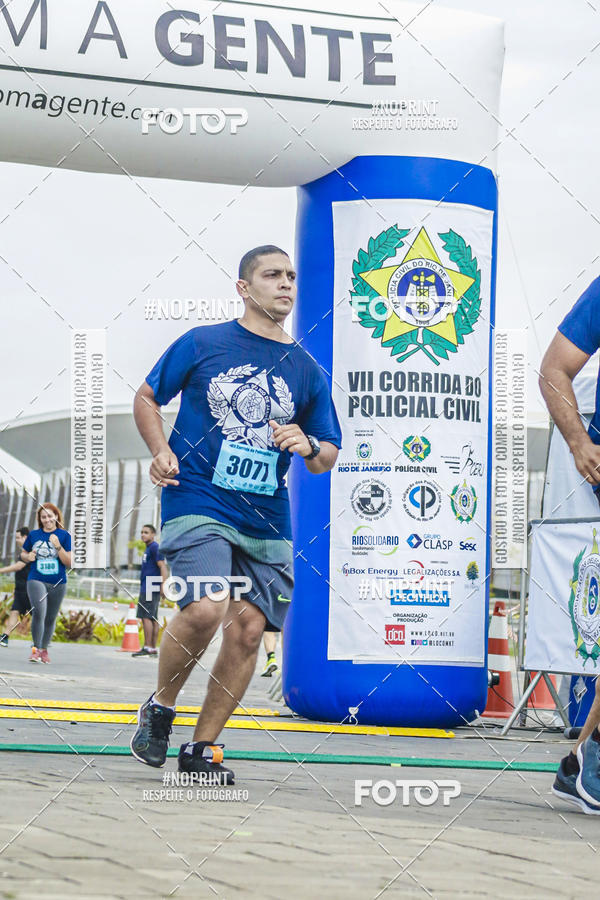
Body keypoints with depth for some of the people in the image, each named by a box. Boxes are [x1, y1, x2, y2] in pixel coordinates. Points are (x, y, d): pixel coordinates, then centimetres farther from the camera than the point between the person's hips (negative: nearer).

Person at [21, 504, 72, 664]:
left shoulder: (64, 535, 1)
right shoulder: (33, 535, 5)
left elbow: (69, 563, -4)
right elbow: (23, 554, 18)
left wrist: (58, 546, -17)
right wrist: (28, 557, -5)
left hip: (57, 583, 1)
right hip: (36, 580, -1)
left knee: (50, 618, 11)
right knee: (39, 612, -21)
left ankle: (44, 650, 26)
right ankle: (35, 649, -15)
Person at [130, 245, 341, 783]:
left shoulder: (306, 371, 12)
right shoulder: (202, 343, 5)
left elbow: (329, 458, 17)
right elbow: (147, 399, 14)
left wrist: (308, 447, -6)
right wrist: (161, 451, -3)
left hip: (267, 520, 4)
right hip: (198, 502, -4)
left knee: (248, 628, -3)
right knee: (205, 608, -24)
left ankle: (203, 748, 12)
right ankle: (160, 708, 3)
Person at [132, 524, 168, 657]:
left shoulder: (155, 548, -9)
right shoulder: (148, 549, 21)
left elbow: (162, 567, -17)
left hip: (150, 589, -10)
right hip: (146, 589, 10)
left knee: (146, 617, -12)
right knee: (153, 619, 8)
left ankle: (148, 648, -15)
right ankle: (153, 649, 8)